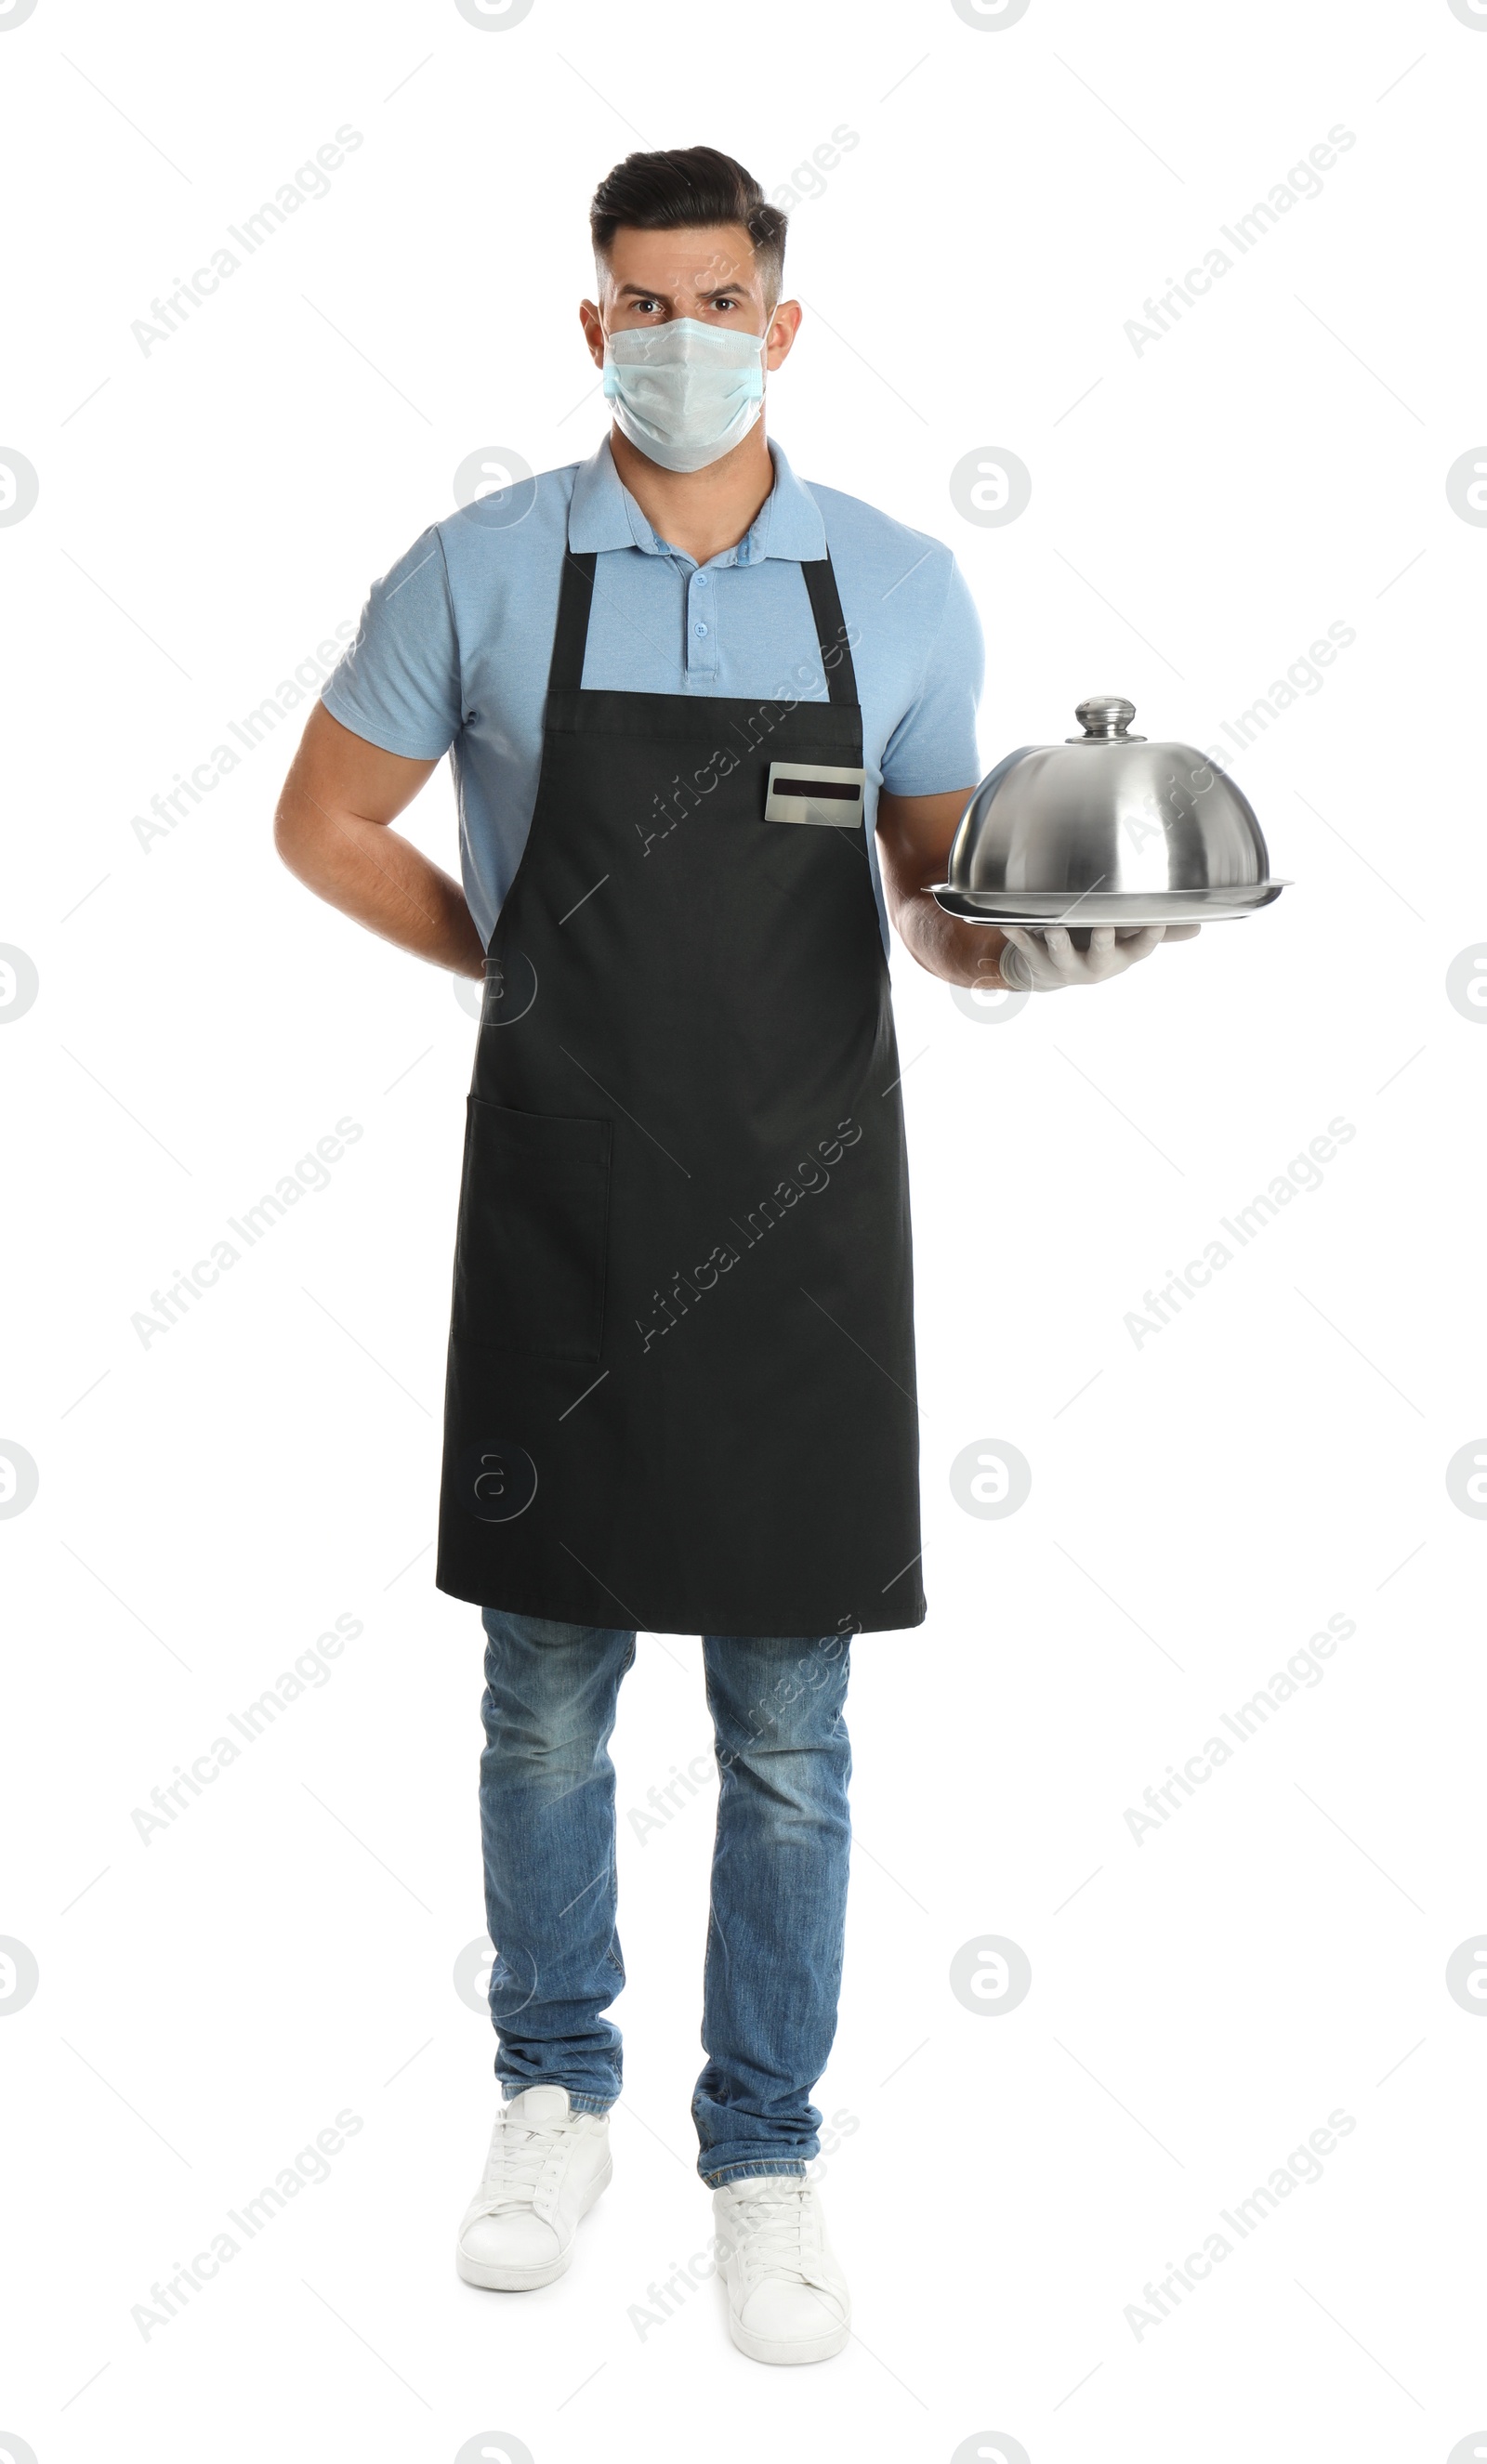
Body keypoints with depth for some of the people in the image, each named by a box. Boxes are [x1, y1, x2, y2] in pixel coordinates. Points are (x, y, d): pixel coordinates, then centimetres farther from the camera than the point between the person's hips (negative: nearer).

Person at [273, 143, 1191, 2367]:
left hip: (804, 1214, 0)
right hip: (559, 1209, 0)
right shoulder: (479, 573, 0)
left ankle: (766, 2153, 24)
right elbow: (325, 823, 10)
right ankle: (556, 2096, 33)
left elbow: (934, 889, 12)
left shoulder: (902, 590, 3)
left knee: (789, 1731, 7)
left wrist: (1019, 939, -10)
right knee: (548, 1697, 12)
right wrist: (528, 968, 2)